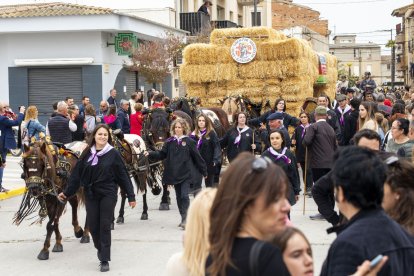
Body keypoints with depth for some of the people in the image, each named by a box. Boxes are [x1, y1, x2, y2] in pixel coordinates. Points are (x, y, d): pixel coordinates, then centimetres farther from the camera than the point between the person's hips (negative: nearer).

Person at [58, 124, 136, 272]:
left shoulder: (113, 154, -5)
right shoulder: (87, 153, 4)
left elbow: (123, 176, -4)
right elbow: (76, 174, 7)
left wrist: (131, 196, -6)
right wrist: (67, 192, 5)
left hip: (108, 194, -3)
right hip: (91, 195, 3)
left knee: (105, 226, -3)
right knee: (93, 226, 6)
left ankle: (105, 260, 5)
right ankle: (100, 248, 36)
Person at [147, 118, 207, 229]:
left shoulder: (189, 142, -3)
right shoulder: (170, 142, 5)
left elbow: (197, 157, 1)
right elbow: (162, 154, 4)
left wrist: (204, 171, 5)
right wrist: (150, 154, -13)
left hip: (186, 174, -4)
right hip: (174, 173, 4)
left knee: (184, 196, -12)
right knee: (179, 196, 11)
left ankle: (185, 219, -10)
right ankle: (183, 219, 22)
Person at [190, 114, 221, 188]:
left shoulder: (211, 133, -4)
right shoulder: (194, 134, 10)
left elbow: (217, 147, -9)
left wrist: (215, 160, -16)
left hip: (208, 163, -4)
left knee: (209, 183, 7)